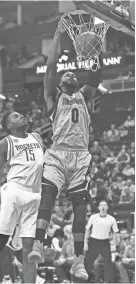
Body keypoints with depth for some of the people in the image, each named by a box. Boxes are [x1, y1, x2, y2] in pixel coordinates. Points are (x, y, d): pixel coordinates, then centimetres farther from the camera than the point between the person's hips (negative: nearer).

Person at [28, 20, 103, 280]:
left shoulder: (83, 96, 22)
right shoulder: (54, 97, 13)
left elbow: (97, 73, 13)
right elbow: (51, 66, 2)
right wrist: (58, 34, 3)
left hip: (81, 155, 3)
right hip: (58, 153, -3)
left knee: (80, 204, -2)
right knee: (47, 194, -22)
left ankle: (79, 261, -3)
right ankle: (38, 246, -33)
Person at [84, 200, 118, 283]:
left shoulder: (111, 219, 0)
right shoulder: (93, 217, 0)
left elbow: (115, 233, 5)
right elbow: (87, 230, 6)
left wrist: (114, 245, -1)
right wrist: (85, 243, 2)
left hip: (105, 242, 0)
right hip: (93, 242, 0)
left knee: (108, 262, -3)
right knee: (88, 261, 4)